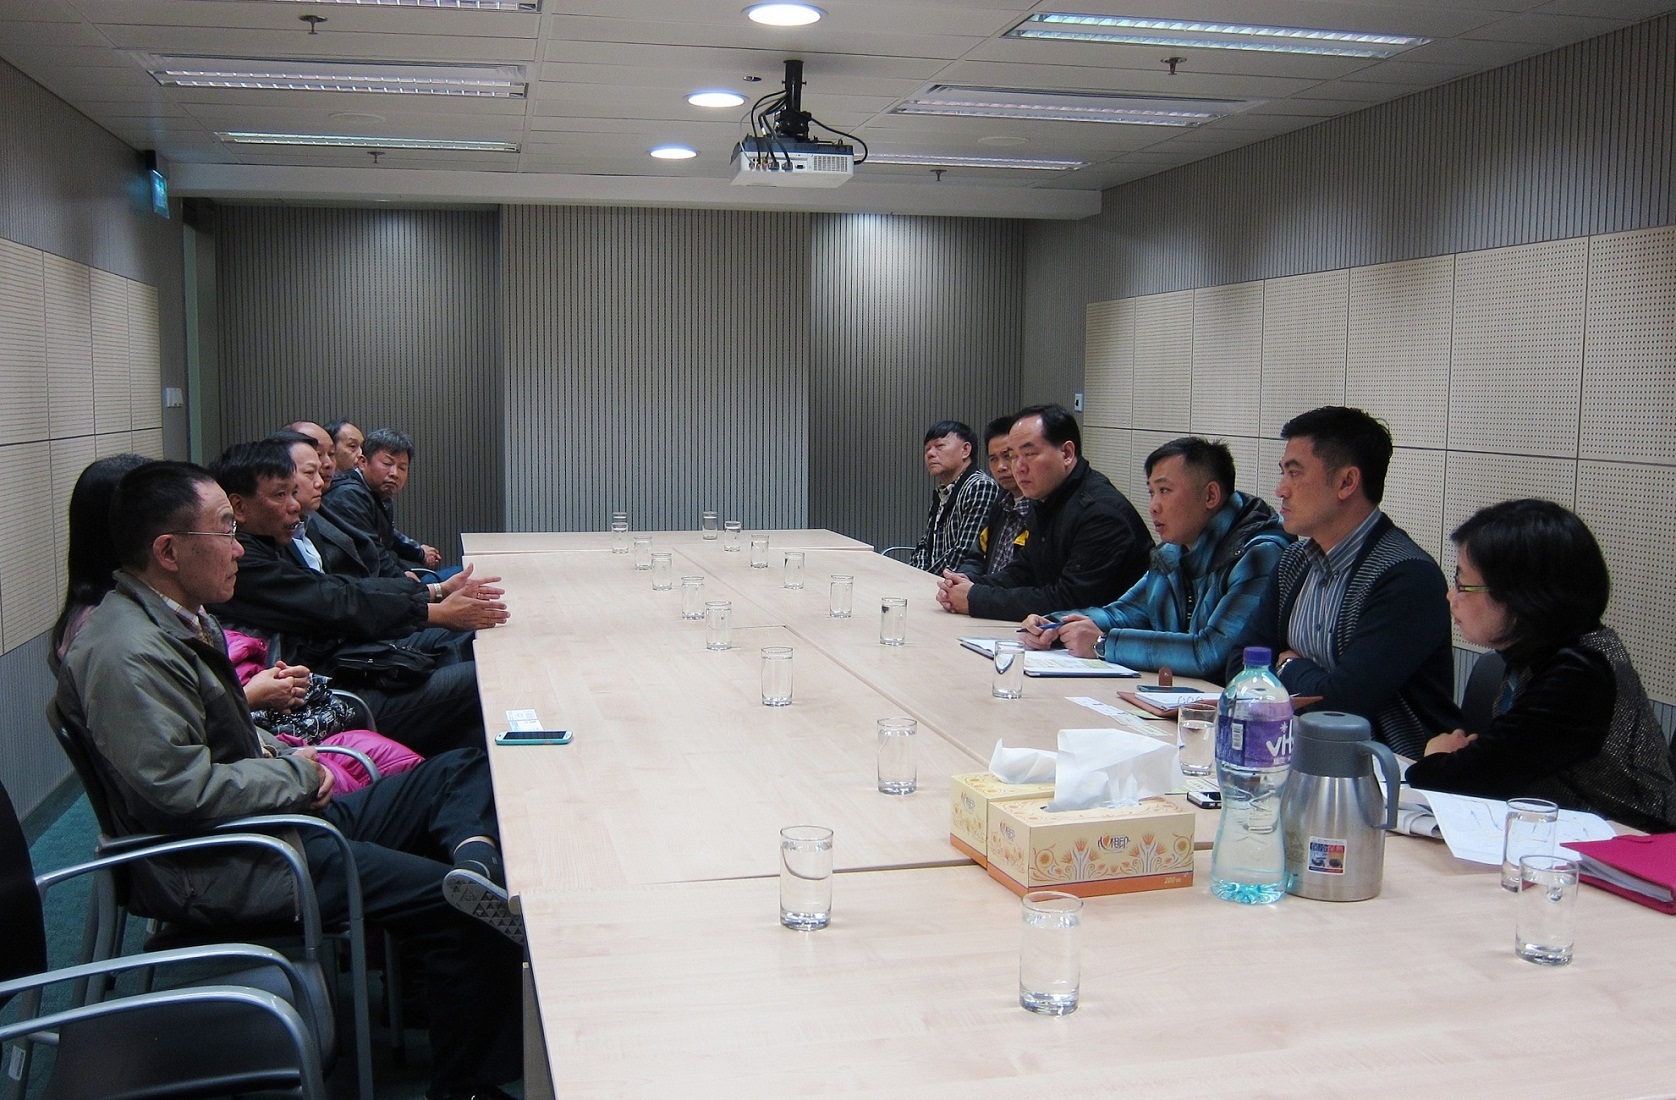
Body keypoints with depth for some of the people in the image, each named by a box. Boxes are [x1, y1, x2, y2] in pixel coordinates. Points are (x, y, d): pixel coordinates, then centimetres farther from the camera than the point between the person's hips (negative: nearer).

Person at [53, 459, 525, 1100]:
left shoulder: (182, 617, 11)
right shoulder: (127, 654, -22)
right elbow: (186, 792, -27)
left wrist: (275, 752, 4)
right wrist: (295, 773, -12)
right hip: (217, 868, -11)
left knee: (461, 772, 6)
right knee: (454, 905, -16)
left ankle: (478, 865, -25)